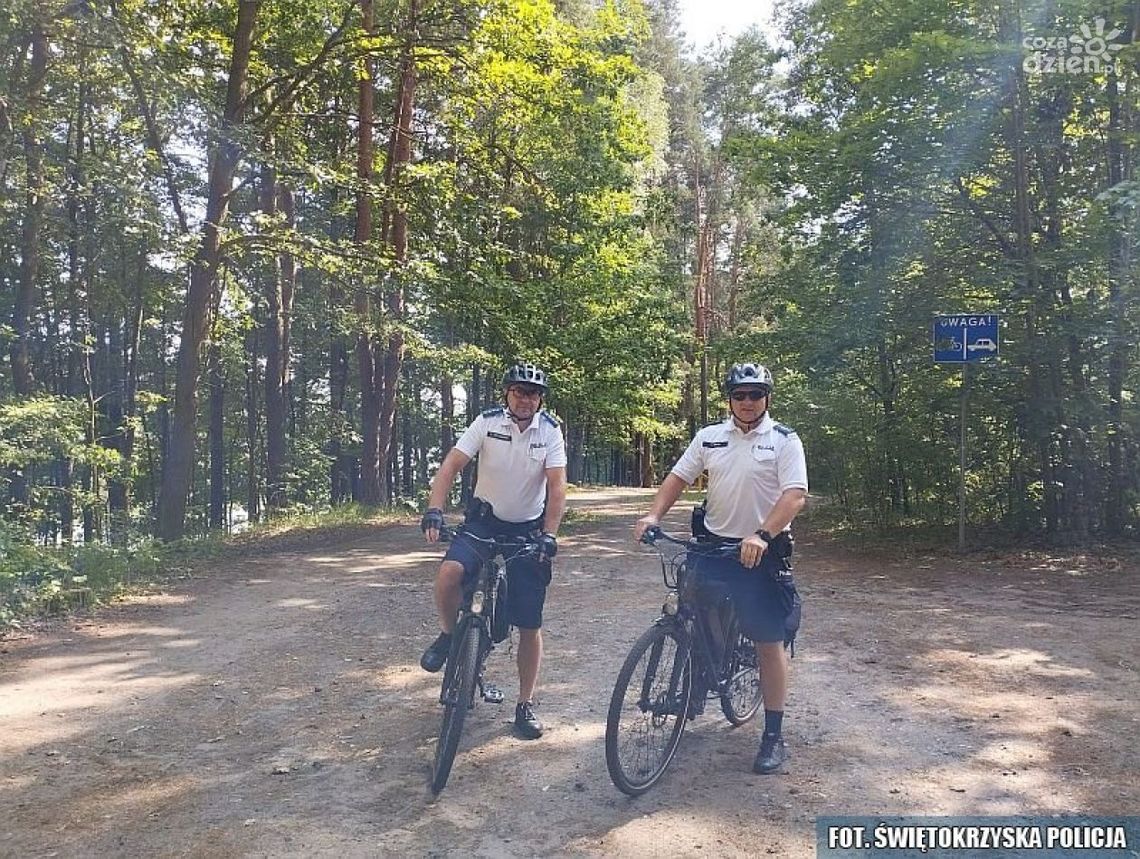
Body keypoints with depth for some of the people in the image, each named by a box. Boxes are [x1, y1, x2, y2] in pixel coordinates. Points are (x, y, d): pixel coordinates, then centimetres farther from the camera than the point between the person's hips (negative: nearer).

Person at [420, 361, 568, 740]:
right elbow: (451, 465, -16)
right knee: (449, 573, -31)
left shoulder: (550, 430, -10)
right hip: (485, 519, 0)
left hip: (528, 528, 0)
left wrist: (549, 535, -26)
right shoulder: (487, 422, -12)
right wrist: (434, 512, -29)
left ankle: (525, 705, 17)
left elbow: (556, 486, -15)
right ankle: (449, 635, 1)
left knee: (530, 624, 1)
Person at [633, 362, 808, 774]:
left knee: (769, 643, 4)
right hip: (712, 546, 4)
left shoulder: (784, 441, -6)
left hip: (762, 552, -4)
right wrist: (653, 515, -9)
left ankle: (774, 736, 15)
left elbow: (795, 495, -16)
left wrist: (762, 535, -32)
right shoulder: (709, 437, 6)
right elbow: (678, 477, 8)